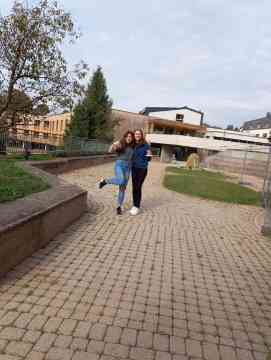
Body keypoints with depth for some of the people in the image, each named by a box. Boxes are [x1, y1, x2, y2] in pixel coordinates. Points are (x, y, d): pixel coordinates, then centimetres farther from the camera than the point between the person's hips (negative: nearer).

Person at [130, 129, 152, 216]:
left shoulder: (146, 145, -9)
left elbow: (148, 159, -4)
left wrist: (149, 156, -26)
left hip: (142, 169, -4)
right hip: (134, 168, 4)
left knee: (138, 187, -5)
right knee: (134, 187, 9)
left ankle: (137, 207, 5)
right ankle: (135, 205, 19)